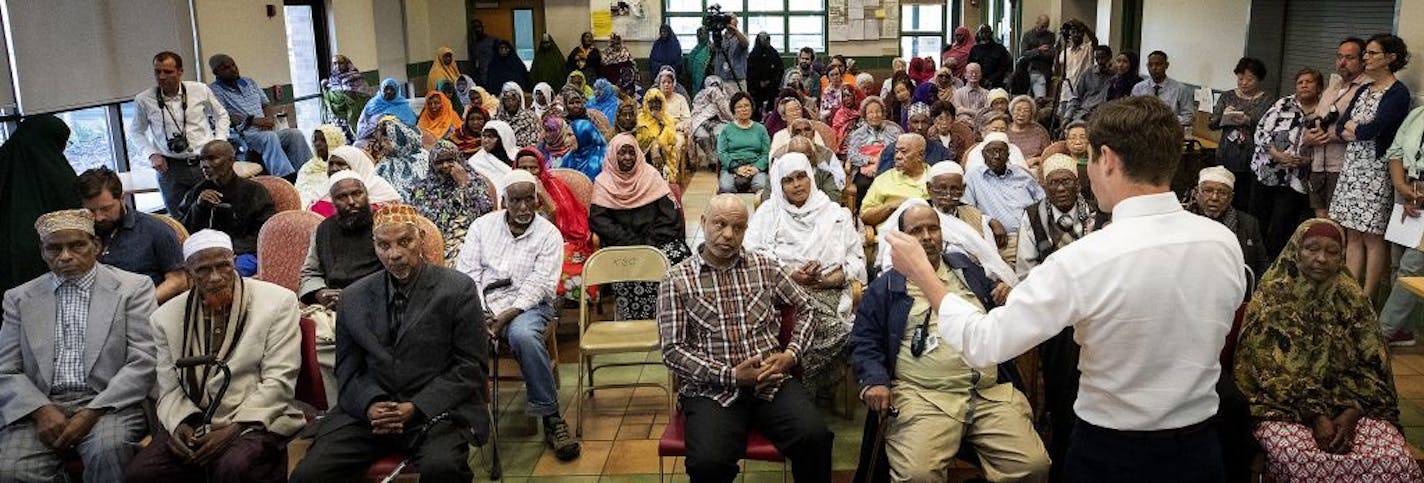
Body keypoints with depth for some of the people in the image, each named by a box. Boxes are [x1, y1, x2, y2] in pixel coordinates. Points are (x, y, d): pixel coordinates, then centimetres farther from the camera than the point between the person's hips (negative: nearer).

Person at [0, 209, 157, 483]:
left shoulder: (133, 288, 6)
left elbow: (142, 363, -3)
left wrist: (91, 413, -14)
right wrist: (41, 411, -10)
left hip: (107, 403, -2)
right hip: (39, 407, 2)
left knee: (109, 449, -33)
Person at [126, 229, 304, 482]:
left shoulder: (278, 302, -1)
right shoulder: (167, 316, 11)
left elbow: (278, 381, -6)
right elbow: (169, 388, 12)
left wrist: (234, 429, -15)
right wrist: (180, 423, -10)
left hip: (256, 421, -3)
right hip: (192, 423, 4)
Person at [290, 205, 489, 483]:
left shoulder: (458, 289, 0)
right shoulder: (353, 298, 12)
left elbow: (472, 366, -2)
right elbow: (348, 369, 14)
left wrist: (417, 407, -13)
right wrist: (370, 404, -8)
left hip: (437, 410, -3)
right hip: (369, 411, 3)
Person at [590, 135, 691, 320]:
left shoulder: (650, 174, 12)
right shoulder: (603, 182, 9)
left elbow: (670, 212, 3)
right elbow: (598, 219, -3)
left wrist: (652, 242, -12)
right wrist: (633, 244, -14)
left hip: (655, 240, 1)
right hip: (621, 244, -1)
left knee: (678, 255, -28)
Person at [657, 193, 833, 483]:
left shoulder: (766, 267, 13)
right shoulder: (677, 281, 4)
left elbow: (806, 308, 19)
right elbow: (673, 350, -2)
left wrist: (791, 354, 0)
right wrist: (731, 375, -12)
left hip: (773, 382, 3)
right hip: (712, 389, -2)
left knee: (815, 437, -25)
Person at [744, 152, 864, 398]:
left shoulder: (835, 213, 20)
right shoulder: (768, 212, 18)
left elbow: (857, 258, 13)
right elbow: (752, 254, 4)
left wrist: (833, 278, -8)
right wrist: (790, 274, -10)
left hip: (827, 291, 0)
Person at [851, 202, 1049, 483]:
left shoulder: (969, 269, 23)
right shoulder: (885, 287, 13)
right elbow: (864, 343, 9)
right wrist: (874, 381, -9)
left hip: (992, 392, 4)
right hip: (922, 396, -3)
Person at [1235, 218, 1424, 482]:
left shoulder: (1353, 298, 6)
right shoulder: (1272, 297, -4)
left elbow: (1371, 365, 4)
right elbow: (1268, 370, -7)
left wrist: (1350, 415, -12)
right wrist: (1315, 417, -16)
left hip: (1350, 405, 3)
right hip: (1284, 406, -3)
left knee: (1396, 461, -23)